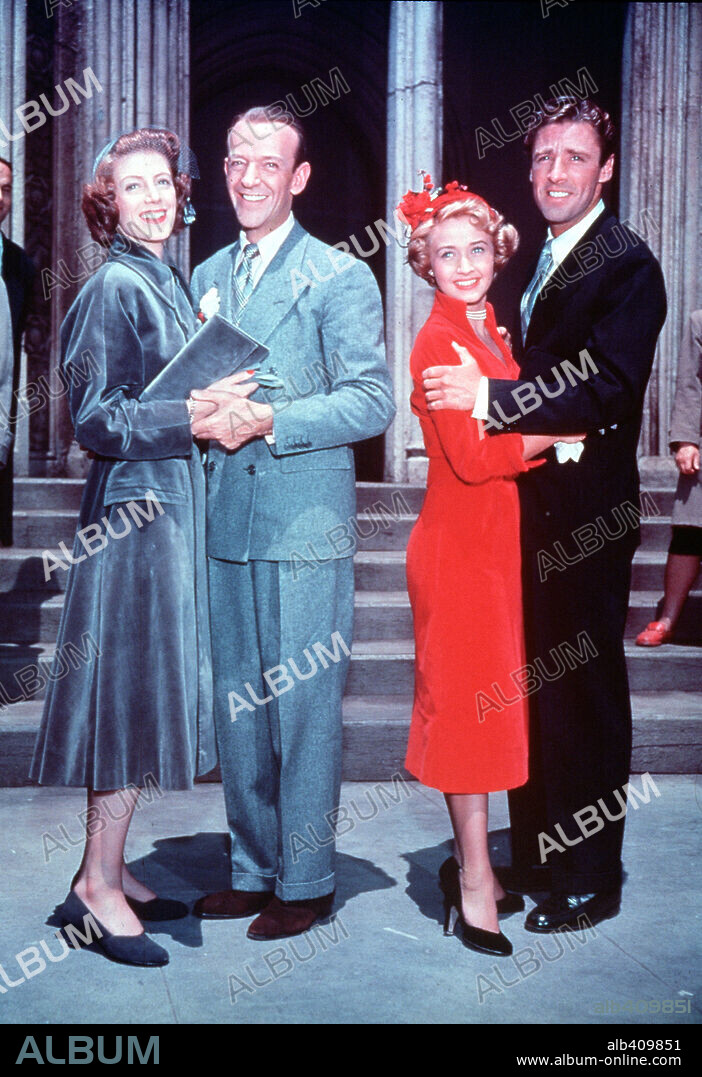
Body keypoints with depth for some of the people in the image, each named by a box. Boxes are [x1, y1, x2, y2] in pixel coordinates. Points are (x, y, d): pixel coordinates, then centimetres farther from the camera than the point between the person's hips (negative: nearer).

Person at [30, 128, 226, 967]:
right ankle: (98, 887, 10)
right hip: (134, 506, -9)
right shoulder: (115, 288, -11)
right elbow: (95, 419, -16)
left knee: (146, 693, 12)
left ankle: (106, 872, 23)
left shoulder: (165, 282, 15)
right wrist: (193, 419, -22)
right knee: (133, 690, -4)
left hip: (169, 500, 9)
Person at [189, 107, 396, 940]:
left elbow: (372, 401, -9)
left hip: (305, 524, -6)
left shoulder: (340, 276, -2)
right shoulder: (208, 276, 17)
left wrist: (269, 420, -18)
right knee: (236, 705, 12)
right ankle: (253, 868, 27)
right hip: (226, 520, 6)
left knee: (303, 704, 0)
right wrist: (201, 415, -1)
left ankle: (305, 880, 15)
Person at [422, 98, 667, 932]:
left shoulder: (625, 265, -11)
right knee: (533, 684, 16)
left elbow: (609, 391, -22)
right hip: (529, 508, 9)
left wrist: (488, 395, -23)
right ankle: (535, 855, 31)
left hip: (585, 512, -9)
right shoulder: (539, 260, 16)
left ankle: (588, 880, 16)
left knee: (583, 690, 1)